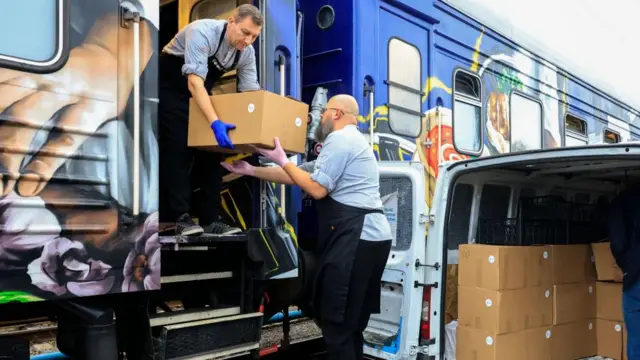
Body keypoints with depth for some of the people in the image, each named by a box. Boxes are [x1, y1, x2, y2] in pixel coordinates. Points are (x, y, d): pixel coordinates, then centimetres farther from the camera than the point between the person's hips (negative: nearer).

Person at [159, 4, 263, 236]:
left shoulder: (247, 53, -11)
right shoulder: (203, 32, -30)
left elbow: (251, 91, -9)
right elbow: (194, 82, -39)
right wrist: (216, 122, -49)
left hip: (200, 94, 6)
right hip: (170, 88, -6)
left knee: (210, 149, -2)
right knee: (178, 150, -15)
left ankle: (210, 219, 0)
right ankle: (180, 217, -11)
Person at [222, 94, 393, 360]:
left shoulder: (339, 139, -7)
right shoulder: (348, 140, 27)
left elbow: (316, 189, -14)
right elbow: (300, 175, 23)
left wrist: (281, 160, -3)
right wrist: (250, 170, 19)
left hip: (356, 238, -11)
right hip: (368, 237, 11)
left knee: (336, 323, -6)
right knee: (350, 322, 15)